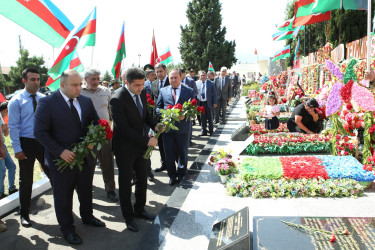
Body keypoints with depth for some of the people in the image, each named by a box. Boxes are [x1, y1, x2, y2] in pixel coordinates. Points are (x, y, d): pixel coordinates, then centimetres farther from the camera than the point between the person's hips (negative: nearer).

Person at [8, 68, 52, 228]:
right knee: (26, 180, 9)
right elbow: (13, 126, -8)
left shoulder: (44, 99, 3)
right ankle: (24, 214, 27)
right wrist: (17, 149, -12)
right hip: (26, 143, -3)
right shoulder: (16, 101, -7)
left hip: (44, 142, 3)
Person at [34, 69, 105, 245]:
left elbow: (96, 123, 10)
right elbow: (40, 132, -15)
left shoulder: (86, 101, 2)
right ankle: (67, 228, 34)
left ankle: (87, 217, 47)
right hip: (62, 159, -4)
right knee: (63, 196, 13)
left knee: (86, 190, 22)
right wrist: (60, 151, -22)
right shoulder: (47, 103, -13)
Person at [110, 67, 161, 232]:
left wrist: (155, 125, -7)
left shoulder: (142, 93, 0)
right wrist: (146, 140, -25)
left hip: (140, 146, 7)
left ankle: (139, 209, 38)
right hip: (125, 148, -7)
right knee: (125, 183, 10)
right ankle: (128, 217, 27)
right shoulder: (117, 100, -23)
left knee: (142, 179, 18)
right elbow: (124, 128, -25)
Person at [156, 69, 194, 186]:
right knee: (169, 153, 7)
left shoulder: (189, 91, 3)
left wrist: (184, 116, -16)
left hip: (183, 126, -1)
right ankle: (172, 175, 22)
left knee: (183, 152, 12)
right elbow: (158, 107, 10)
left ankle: (181, 174, 30)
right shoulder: (163, 91, 8)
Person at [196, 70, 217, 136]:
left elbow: (214, 93, 2)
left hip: (208, 103, -1)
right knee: (202, 118, 9)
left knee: (209, 118, 8)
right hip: (200, 103, 1)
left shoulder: (210, 83, 0)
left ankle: (211, 131, 21)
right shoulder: (196, 83, 2)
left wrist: (215, 102, -3)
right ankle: (203, 131, 21)